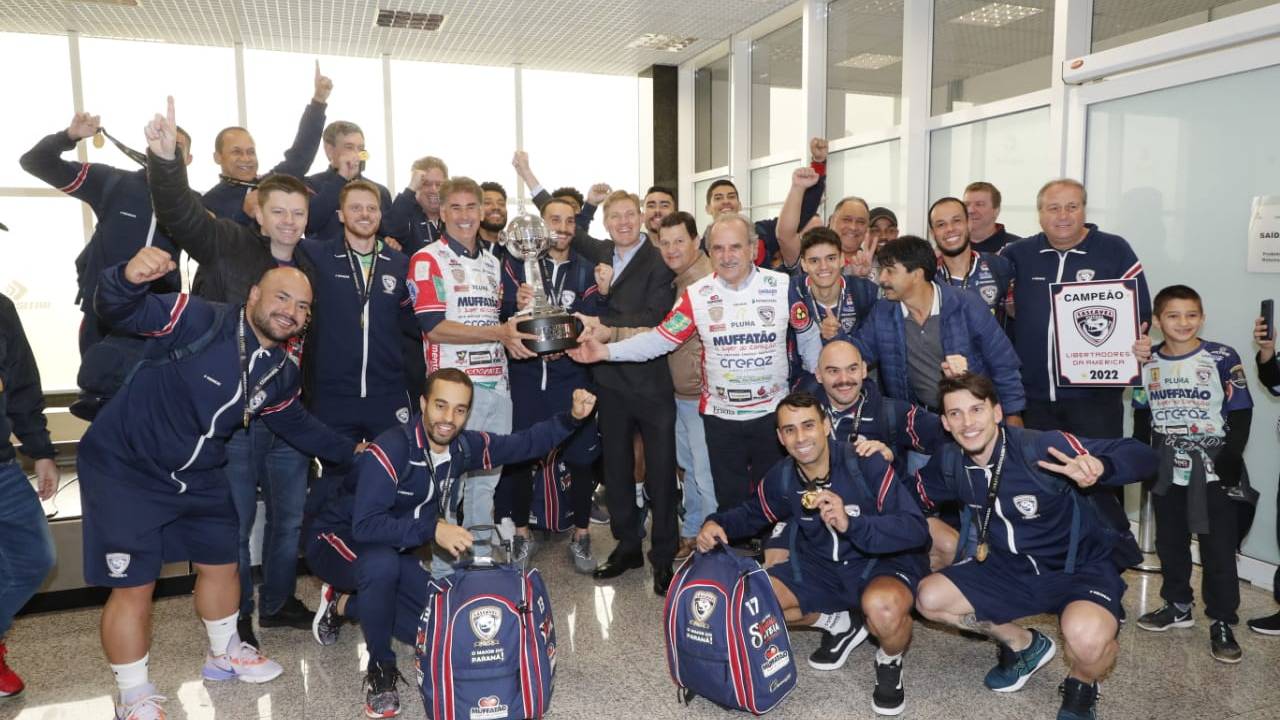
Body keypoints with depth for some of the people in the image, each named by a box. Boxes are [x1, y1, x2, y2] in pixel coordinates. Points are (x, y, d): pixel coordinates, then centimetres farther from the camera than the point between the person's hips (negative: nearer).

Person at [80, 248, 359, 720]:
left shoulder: (281, 374, -1)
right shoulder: (200, 321, -24)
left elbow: (296, 425, 15)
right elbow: (117, 312, -29)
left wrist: (350, 451, 16)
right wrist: (129, 278, -52)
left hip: (198, 476, 7)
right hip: (124, 468, -7)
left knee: (221, 564, 17)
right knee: (134, 585, -1)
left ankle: (224, 655, 43)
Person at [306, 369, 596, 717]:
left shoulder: (463, 446, -10)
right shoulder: (391, 449, -32)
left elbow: (523, 444, -3)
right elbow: (364, 526, -37)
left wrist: (571, 417, -17)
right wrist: (433, 530, -45)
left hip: (394, 551, 7)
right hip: (341, 541, -7)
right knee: (382, 563, -40)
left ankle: (344, 604, 15)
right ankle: (380, 668, -16)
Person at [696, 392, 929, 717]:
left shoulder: (866, 464, -23)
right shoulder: (781, 478, -6)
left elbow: (916, 529, -28)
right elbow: (752, 512, 13)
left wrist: (851, 524, -42)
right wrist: (717, 524, -8)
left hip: (883, 563, -5)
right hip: (821, 568, 6)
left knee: (882, 606, -40)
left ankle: (890, 662, -2)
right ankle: (834, 623, 15)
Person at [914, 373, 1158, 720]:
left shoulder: (1042, 448, -27)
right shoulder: (950, 462, -10)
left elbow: (1142, 456, -28)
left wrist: (1097, 467, -50)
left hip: (1081, 566, -5)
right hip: (1011, 568, 6)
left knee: (1086, 637, -36)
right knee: (930, 598, -7)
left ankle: (1081, 686, 4)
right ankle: (1024, 646, 19)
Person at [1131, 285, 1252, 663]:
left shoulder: (1222, 359, -9)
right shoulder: (1148, 361, 3)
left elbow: (1240, 415, -8)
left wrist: (1230, 463, -15)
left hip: (1212, 469, -4)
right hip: (1166, 471, 4)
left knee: (1218, 547, 3)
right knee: (1169, 542, 15)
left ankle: (1222, 622, 15)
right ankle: (1178, 605, 32)